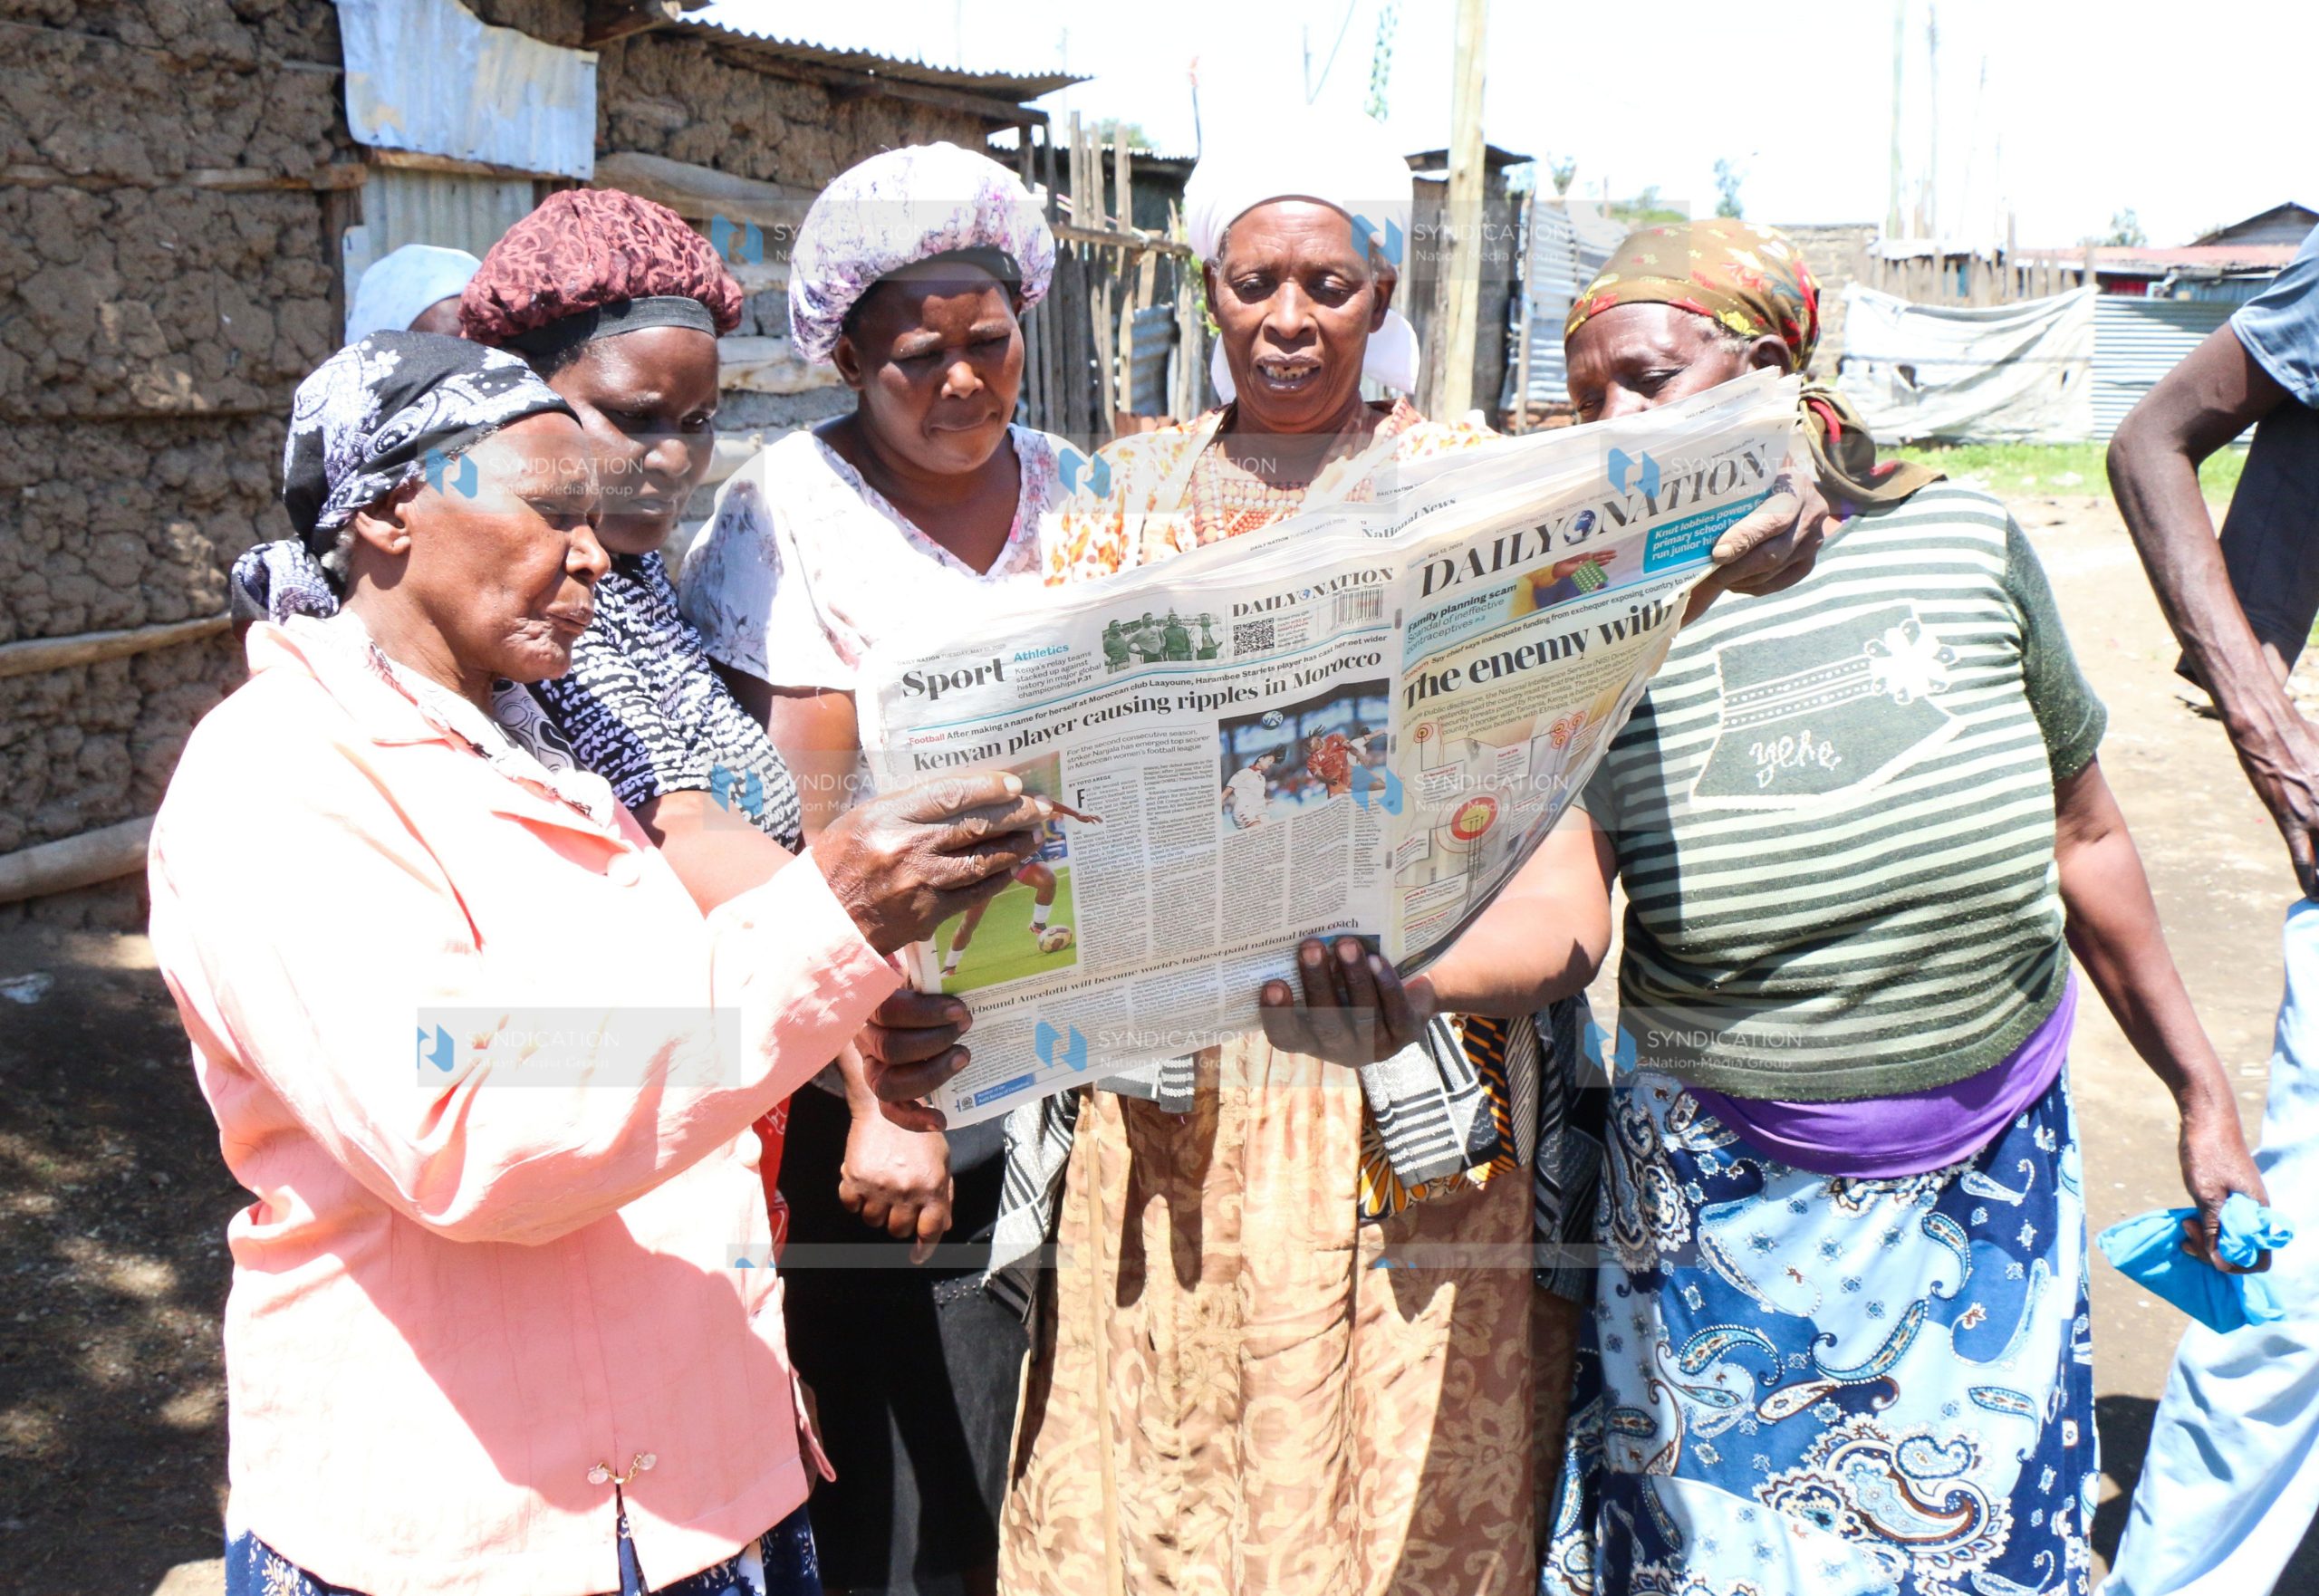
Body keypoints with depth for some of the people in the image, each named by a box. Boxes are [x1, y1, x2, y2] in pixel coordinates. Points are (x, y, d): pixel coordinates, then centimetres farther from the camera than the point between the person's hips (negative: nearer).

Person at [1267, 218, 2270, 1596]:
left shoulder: (1965, 540, -4)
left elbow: (2086, 836, 7)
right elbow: (1559, 909, -23)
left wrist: (2202, 1091, 12)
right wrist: (1408, 990, -44)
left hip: (1994, 1185, 2)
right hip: (1732, 1210, -2)